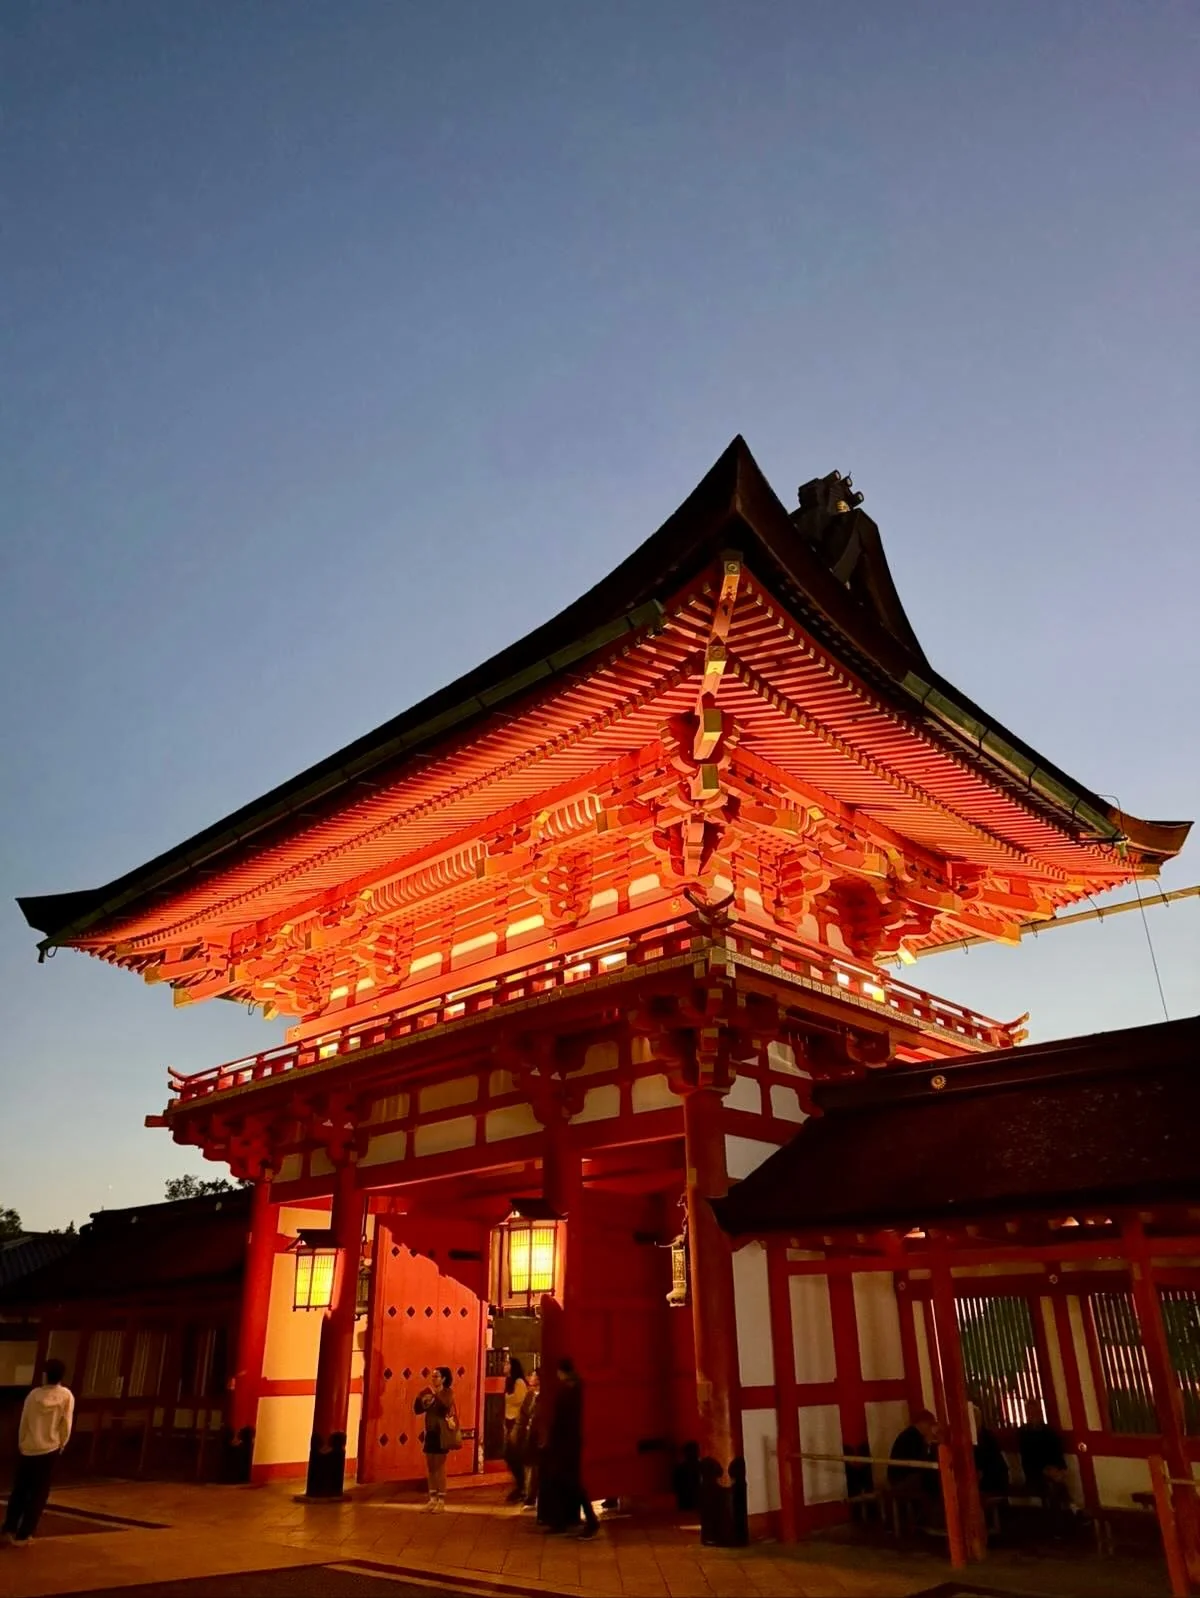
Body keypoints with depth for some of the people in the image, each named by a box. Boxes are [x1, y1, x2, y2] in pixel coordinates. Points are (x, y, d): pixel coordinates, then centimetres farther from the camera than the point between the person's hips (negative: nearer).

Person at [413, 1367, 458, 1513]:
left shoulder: (447, 1392, -7)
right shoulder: (428, 1392, 7)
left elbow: (446, 1406, -25)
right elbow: (417, 1410, 3)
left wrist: (436, 1394, -25)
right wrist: (420, 1399, -14)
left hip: (442, 1433, -6)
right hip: (430, 1432, 6)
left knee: (440, 1466, -4)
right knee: (430, 1466, 9)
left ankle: (441, 1500, 2)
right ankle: (433, 1498, 17)